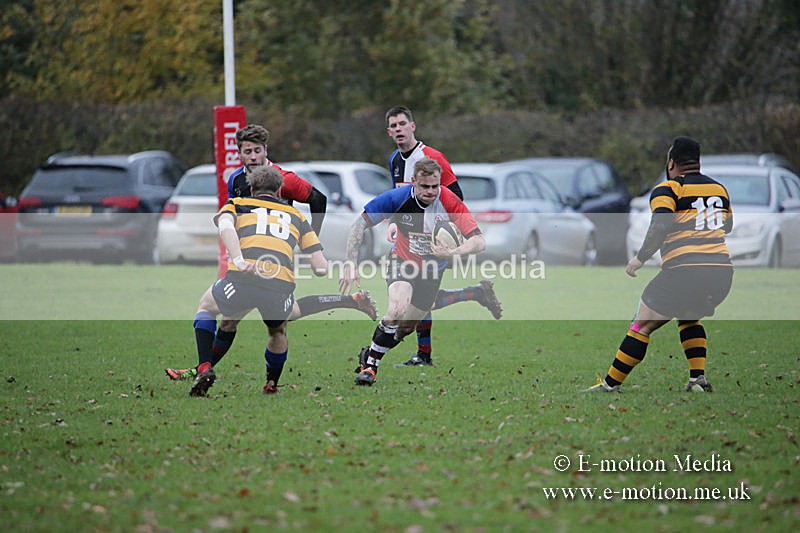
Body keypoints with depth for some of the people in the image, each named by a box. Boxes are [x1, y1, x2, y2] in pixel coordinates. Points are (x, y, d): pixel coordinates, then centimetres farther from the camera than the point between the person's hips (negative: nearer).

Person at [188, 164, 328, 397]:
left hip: (242, 280, -1)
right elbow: (321, 268, 19)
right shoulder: (296, 216, 29)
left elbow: (225, 225, -2)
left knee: (206, 306, 31)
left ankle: (205, 367, 14)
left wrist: (239, 261, -15)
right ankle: (271, 387, 38)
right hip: (281, 287, 2)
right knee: (278, 332, 36)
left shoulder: (237, 204, 25)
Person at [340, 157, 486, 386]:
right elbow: (360, 224, -14)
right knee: (397, 309, -29)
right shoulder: (397, 198, -24)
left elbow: (479, 242, -28)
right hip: (403, 261, -2)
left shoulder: (450, 202, -26)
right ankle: (369, 365, -12)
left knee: (405, 328, 7)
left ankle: (371, 355, 36)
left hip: (432, 271, 2)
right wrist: (350, 263, -22)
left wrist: (452, 252, -46)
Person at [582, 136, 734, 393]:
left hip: (685, 270, -6)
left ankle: (610, 384, 4)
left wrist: (640, 258, -9)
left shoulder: (667, 189, -1)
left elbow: (660, 226, -16)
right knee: (689, 319, 30)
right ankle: (698, 379, 16)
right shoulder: (719, 188, 17)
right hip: (722, 270, 6)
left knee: (642, 325, 3)